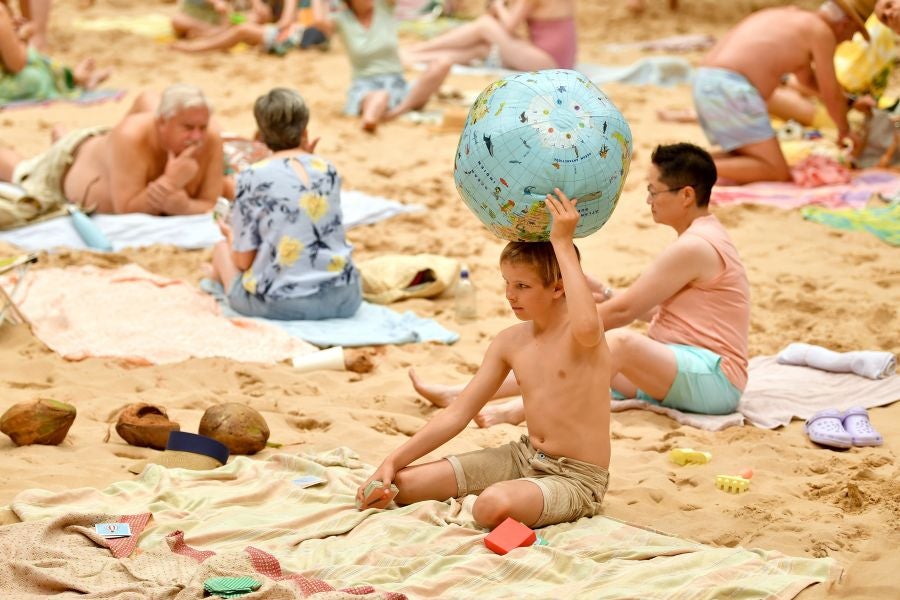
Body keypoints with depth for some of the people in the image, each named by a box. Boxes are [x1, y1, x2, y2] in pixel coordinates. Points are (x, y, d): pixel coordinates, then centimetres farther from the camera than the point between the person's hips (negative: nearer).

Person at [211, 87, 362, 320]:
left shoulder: (252, 178, -9)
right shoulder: (328, 169, 4)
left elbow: (244, 260, -6)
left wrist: (230, 235, 18)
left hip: (279, 303, -5)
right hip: (343, 298, 5)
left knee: (221, 249, 26)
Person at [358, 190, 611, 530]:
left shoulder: (579, 334, -16)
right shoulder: (509, 342, 3)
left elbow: (587, 326, -45)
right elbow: (458, 413, 6)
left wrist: (563, 244, -37)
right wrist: (393, 461, -1)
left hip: (576, 477, -6)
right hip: (524, 457, 6)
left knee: (493, 505, -37)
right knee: (403, 483, -6)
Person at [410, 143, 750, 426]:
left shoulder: (695, 247, -16)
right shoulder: (702, 238, 17)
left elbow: (624, 311, -14)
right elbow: (654, 310, 21)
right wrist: (604, 293, 10)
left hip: (715, 379, -10)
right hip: (671, 373, 10)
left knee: (620, 341, -35)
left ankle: (519, 410, -46)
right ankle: (461, 396, -3)